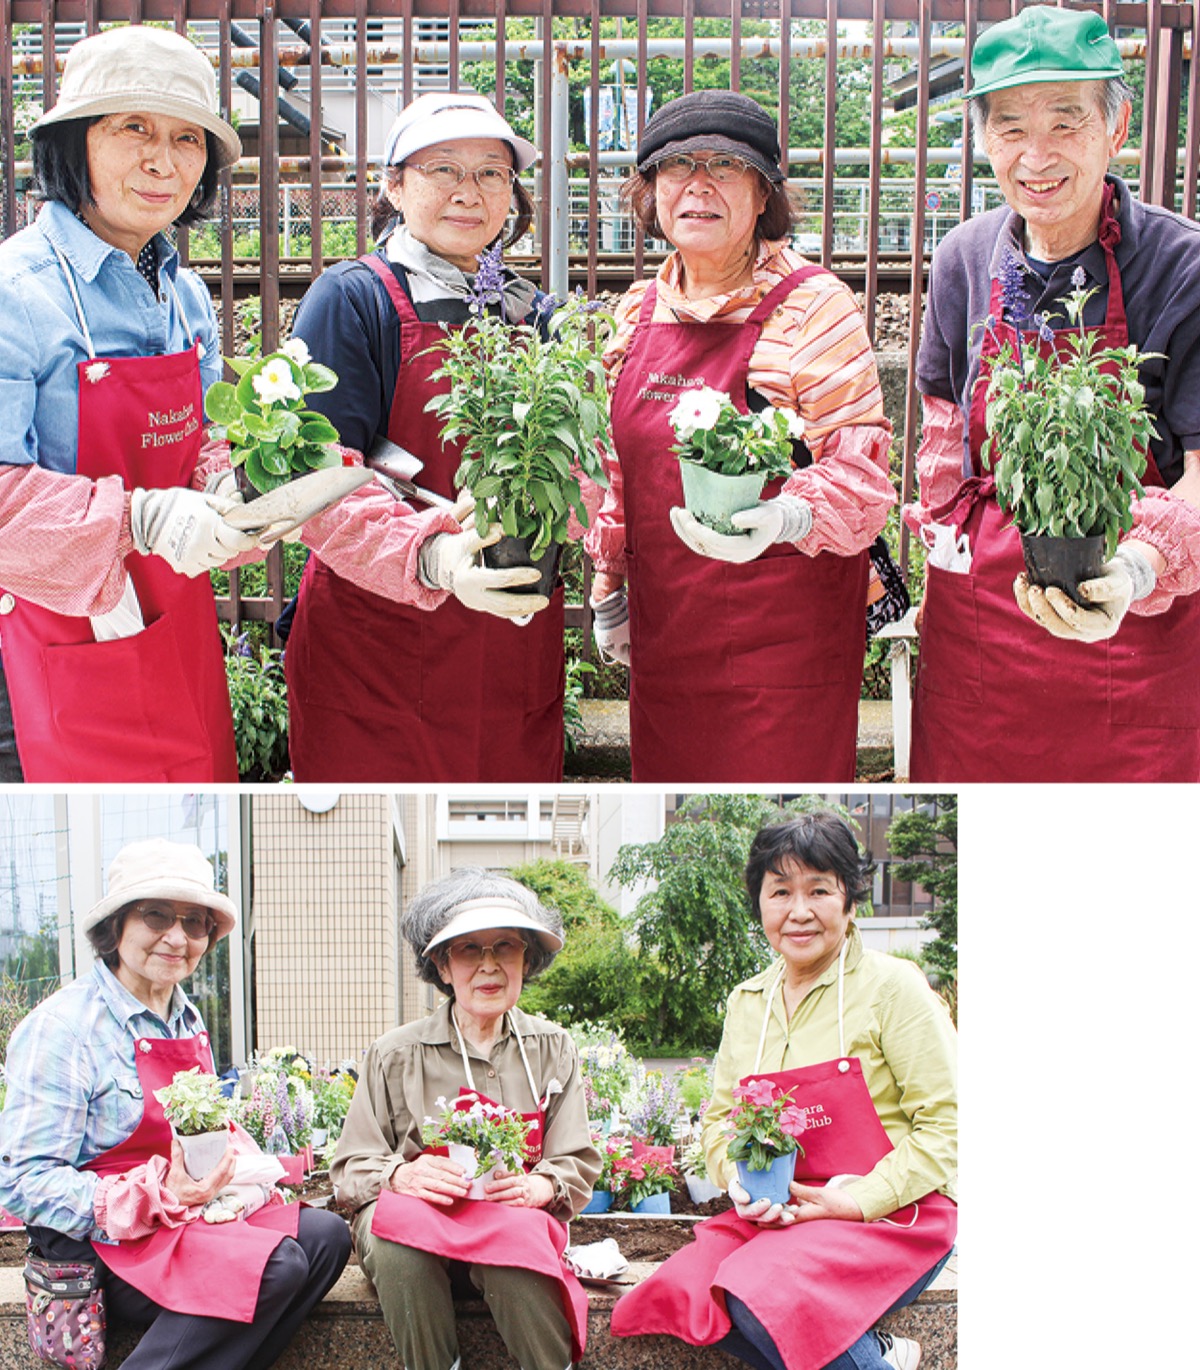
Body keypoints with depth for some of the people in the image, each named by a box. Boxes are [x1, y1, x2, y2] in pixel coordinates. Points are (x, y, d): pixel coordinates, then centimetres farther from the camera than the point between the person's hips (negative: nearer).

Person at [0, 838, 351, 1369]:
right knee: (274, 1266, -26)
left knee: (324, 1235, -11)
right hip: (98, 1242, -8)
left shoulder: (188, 1020, 12)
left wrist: (234, 1171, -2)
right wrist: (158, 1197, -26)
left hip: (187, 1208, 8)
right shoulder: (62, 1026, -14)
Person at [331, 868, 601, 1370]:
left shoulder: (552, 1050, 8)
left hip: (515, 1217, 0)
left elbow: (579, 1164, 7)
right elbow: (352, 1170, 1)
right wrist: (402, 1175, -22)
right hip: (419, 1213, 0)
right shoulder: (395, 1055, 2)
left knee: (516, 1236, -36)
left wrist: (539, 1186, -17)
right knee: (399, 1227, -36)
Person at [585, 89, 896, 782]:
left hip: (785, 640, -5)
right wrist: (609, 588, 21)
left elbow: (864, 464, -12)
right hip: (665, 634, 5)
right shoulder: (639, 311, 11)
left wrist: (788, 517, -31)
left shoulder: (813, 305, -8)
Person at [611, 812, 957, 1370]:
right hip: (776, 1214, 6)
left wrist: (854, 1202, -17)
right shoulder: (746, 1002, 11)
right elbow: (719, 1116, 17)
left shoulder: (892, 986, -6)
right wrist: (742, 1182, -6)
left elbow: (946, 1126, -9)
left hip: (892, 1215, -6)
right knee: (682, 1292, -19)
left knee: (760, 1295, -31)